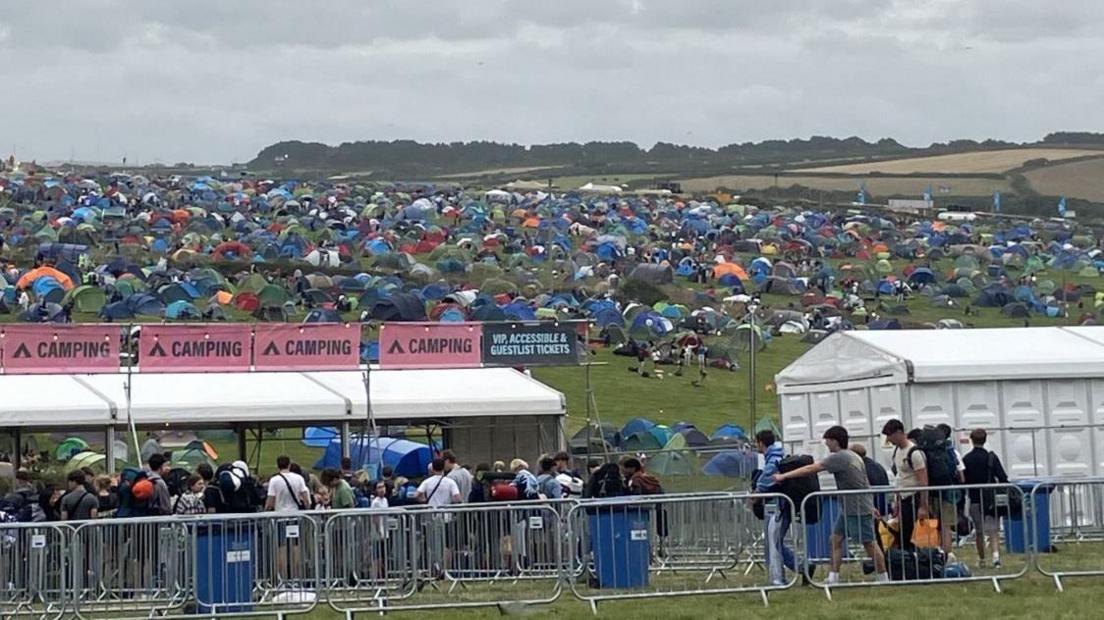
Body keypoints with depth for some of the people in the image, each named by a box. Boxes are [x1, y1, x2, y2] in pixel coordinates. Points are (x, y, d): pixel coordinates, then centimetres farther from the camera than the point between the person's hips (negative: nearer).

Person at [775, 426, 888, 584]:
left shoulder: (838, 458, -17)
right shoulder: (853, 457, 13)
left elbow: (810, 469, -17)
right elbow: (866, 482, 18)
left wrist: (784, 476, -12)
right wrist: (870, 506, 25)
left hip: (859, 509, -10)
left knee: (869, 543, -3)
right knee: (836, 539, 7)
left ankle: (884, 579, 4)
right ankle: (833, 578, 8)